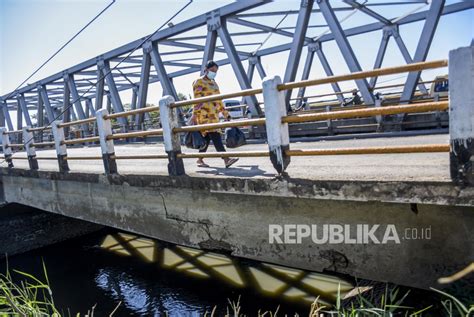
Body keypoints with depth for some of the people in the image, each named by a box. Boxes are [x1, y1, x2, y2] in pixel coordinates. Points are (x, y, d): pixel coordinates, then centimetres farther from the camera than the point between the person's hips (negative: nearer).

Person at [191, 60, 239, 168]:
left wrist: (225, 113, 20)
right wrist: (194, 114, -16)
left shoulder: (214, 83, 21)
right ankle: (226, 159, -26)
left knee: (206, 137, 8)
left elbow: (218, 100, 23)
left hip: (214, 114, 8)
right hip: (204, 114, -8)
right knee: (215, 136, -17)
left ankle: (200, 160, 17)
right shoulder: (199, 82, -1)